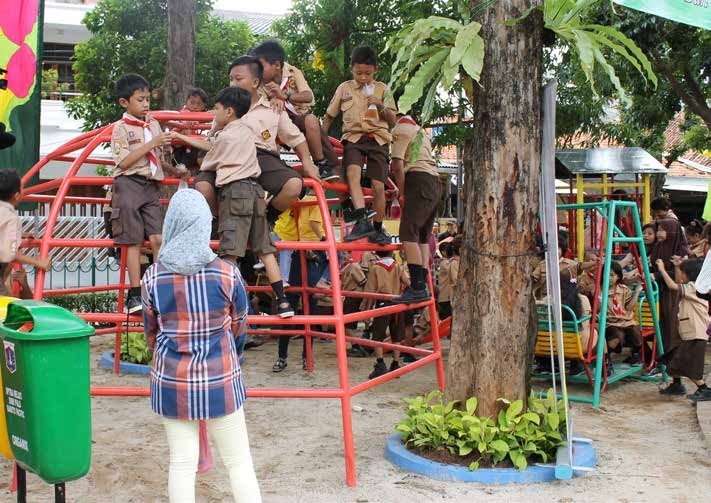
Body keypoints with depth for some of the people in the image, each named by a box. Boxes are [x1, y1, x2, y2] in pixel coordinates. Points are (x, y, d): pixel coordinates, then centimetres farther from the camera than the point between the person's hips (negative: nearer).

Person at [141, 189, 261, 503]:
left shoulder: (152, 277, -8)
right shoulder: (227, 273, -12)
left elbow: (151, 333, 5)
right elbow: (239, 327, 2)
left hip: (171, 382, 1)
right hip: (220, 381, -1)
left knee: (182, 464, 10)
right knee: (238, 462, 10)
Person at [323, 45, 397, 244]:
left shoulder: (382, 89, 11)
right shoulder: (344, 88, 11)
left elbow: (392, 120, 8)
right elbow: (329, 116, 17)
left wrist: (381, 106, -12)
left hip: (378, 139, 1)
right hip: (353, 137, 0)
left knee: (378, 185, -6)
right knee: (353, 172, -29)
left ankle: (377, 229, 11)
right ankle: (362, 221, -40)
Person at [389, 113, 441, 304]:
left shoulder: (400, 129, 0)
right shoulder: (419, 131, 28)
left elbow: (397, 165, -10)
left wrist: (402, 193, -6)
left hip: (419, 181, -9)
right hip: (435, 182, 10)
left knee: (409, 233, -14)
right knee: (423, 236, 10)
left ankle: (418, 288, -21)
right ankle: (423, 285, 8)